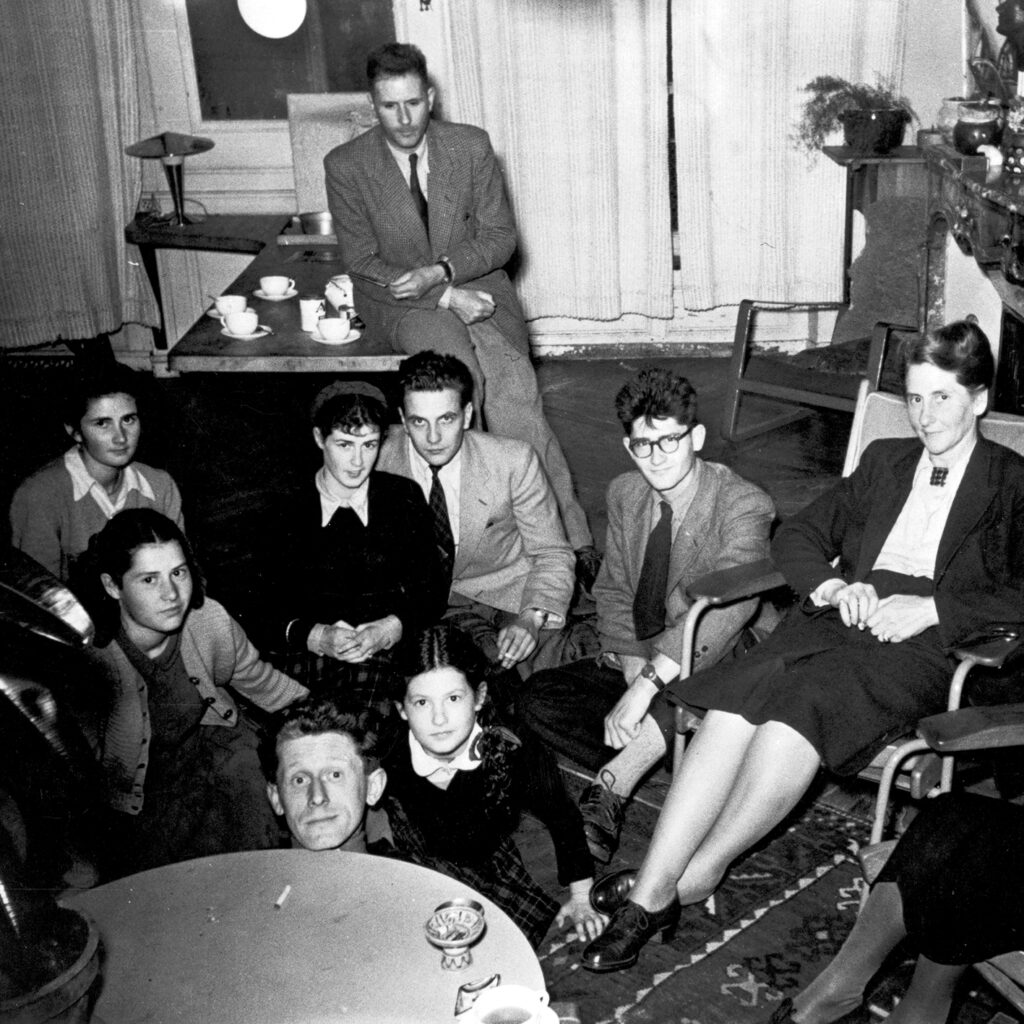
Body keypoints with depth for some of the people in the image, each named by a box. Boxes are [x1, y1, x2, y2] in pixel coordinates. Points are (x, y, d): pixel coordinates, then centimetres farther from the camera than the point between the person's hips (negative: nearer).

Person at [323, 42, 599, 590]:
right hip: (399, 299, -1)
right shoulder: (346, 166, -3)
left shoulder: (472, 146, 3)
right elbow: (363, 262, -6)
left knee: (509, 382, -29)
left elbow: (500, 236, 3)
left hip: (473, 283, 2)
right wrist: (448, 298, -17)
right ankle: (571, 534, -28)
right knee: (468, 365, -33)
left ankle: (568, 535, -25)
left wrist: (440, 272, -16)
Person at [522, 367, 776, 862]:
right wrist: (634, 670, -13)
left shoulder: (743, 504, -19)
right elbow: (613, 590, 7)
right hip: (639, 663, 6)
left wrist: (649, 684, -41)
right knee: (540, 696, -14)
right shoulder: (624, 493, 3)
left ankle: (610, 791, -28)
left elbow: (731, 603, -34)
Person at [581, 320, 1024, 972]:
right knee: (734, 711, -27)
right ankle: (647, 897, -28)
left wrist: (931, 607, -14)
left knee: (802, 705, -35)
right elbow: (796, 537, 19)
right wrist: (835, 587, -1)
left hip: (926, 642, -4)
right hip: (845, 618, 4)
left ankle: (698, 877, -22)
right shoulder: (885, 461, 27)